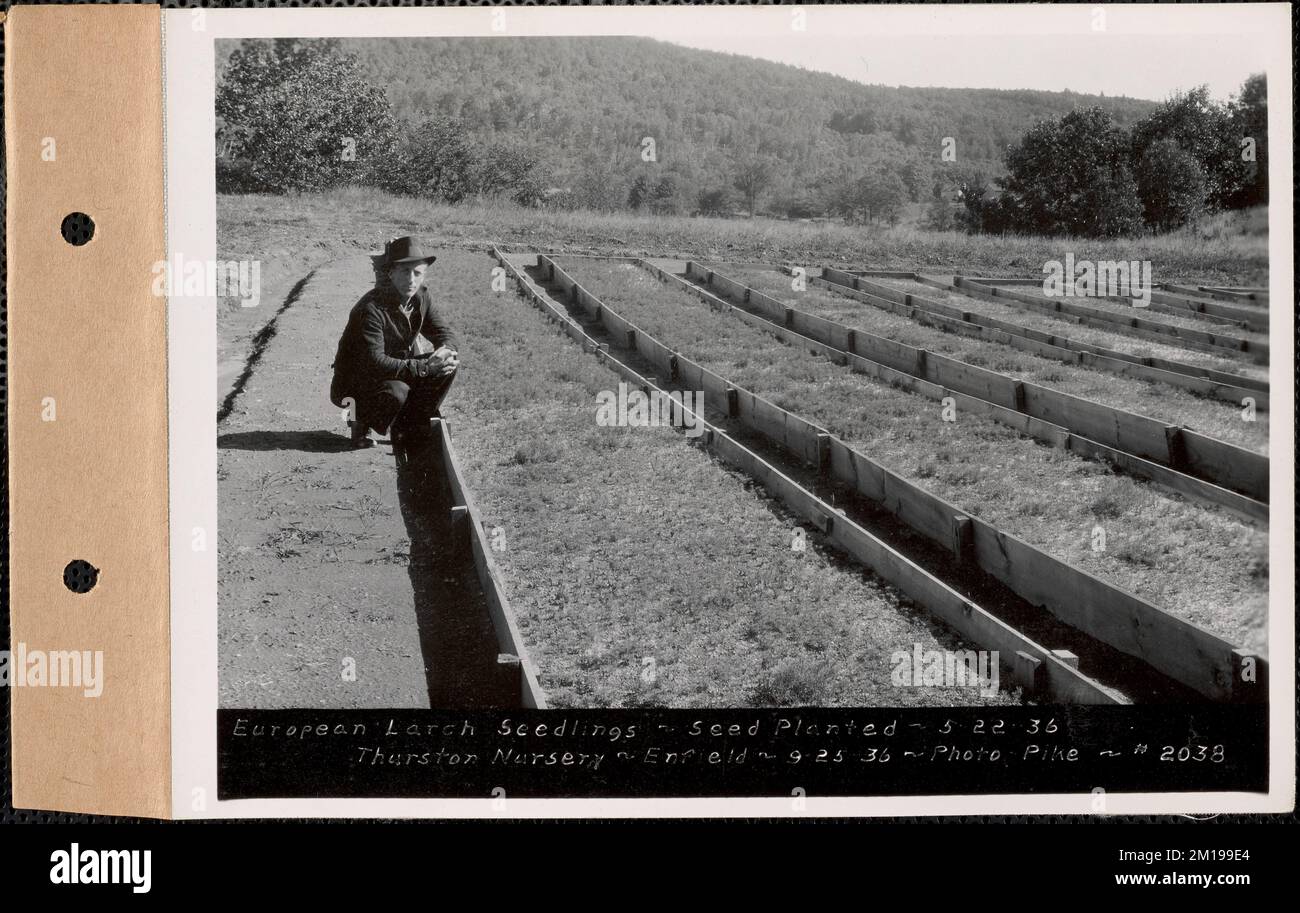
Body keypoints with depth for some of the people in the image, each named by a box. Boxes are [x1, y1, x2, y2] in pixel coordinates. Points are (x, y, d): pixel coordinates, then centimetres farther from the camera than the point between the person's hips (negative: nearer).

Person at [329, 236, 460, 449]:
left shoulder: (421, 297, -4)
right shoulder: (371, 308, -28)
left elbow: (445, 334, 0)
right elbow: (375, 362, -34)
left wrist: (446, 350, -26)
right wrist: (424, 367, -39)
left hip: (397, 369, 8)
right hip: (357, 382, -7)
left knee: (449, 362, -10)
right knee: (397, 392, -38)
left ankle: (408, 428, 1)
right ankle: (362, 425, -4)